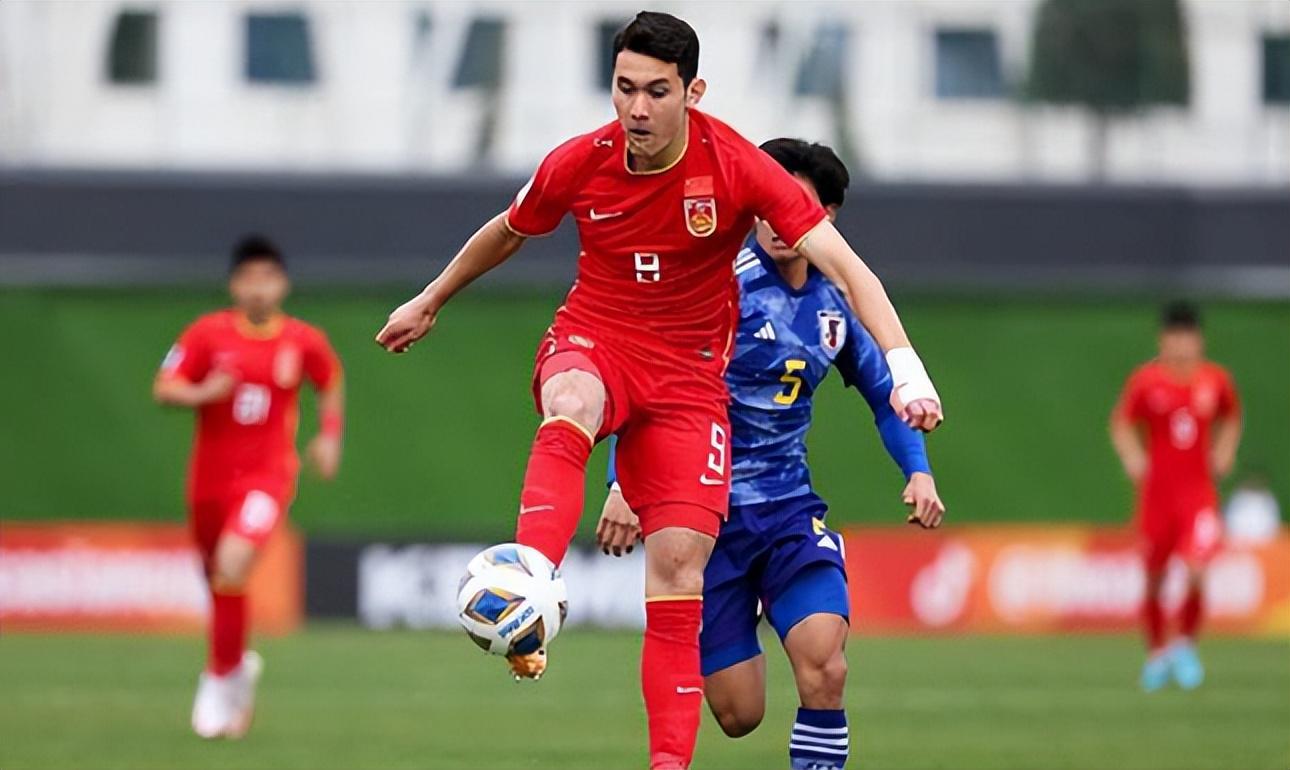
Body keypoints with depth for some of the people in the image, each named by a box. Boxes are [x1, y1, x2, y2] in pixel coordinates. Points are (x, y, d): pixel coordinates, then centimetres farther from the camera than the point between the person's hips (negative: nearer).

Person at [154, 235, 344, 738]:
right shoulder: (209, 334, -4)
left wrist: (329, 437, 11)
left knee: (232, 567, -25)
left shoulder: (303, 342, -1)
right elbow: (163, 389, -1)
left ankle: (220, 679, -11)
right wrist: (202, 393, -20)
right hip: (210, 476, 2)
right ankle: (237, 665, 40)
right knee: (218, 581, 12)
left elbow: (330, 382, 19)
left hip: (266, 475, -2)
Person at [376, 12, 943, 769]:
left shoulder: (737, 167, -15)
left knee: (680, 570, -10)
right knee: (571, 410, -39)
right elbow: (506, 233, 15)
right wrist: (430, 302, 28)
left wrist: (904, 368, -32)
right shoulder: (578, 165, -8)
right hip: (592, 344, 0)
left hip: (688, 376, 0)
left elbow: (844, 266, -19)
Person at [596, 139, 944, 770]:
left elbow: (884, 393, 22)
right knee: (739, 715, -1)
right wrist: (622, 484, -22)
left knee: (823, 669, -22)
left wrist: (918, 470, 5)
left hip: (790, 510, 3)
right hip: (707, 515, -3)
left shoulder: (834, 303, 6)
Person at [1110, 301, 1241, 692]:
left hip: (1199, 491, 0)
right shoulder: (1146, 380, -4)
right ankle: (1156, 652, 26)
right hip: (1156, 492, 0)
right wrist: (1132, 457, -9)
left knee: (1196, 571, -16)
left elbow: (1230, 419, 20)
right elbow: (1122, 423, 7)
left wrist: (1225, 451, 4)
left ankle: (1186, 644, 7)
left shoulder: (1216, 380, 1)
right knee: (1153, 580, 4)